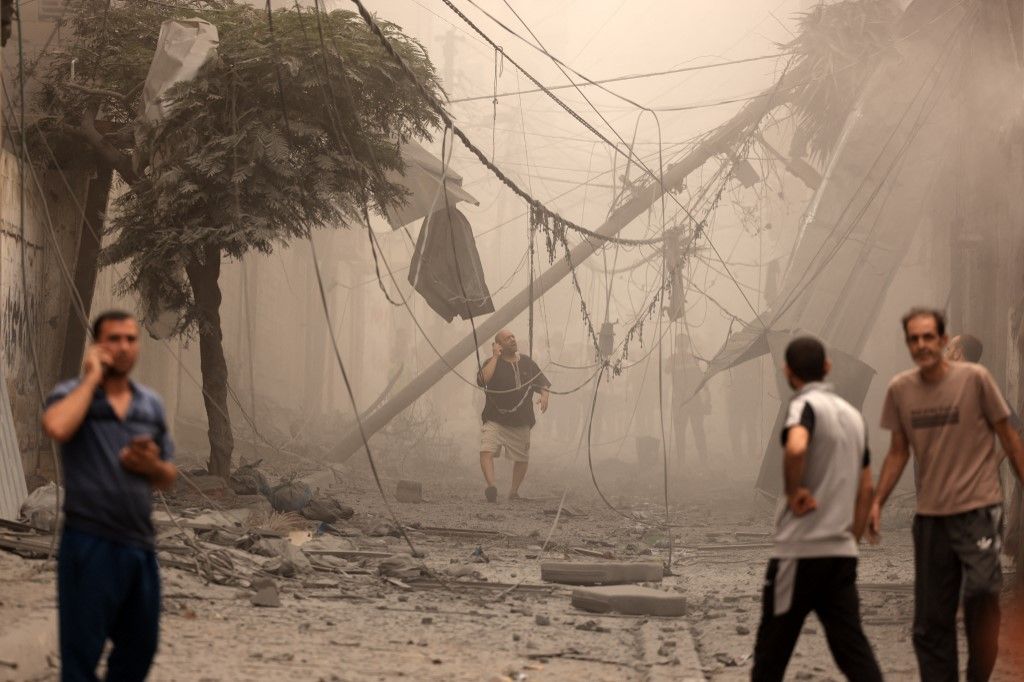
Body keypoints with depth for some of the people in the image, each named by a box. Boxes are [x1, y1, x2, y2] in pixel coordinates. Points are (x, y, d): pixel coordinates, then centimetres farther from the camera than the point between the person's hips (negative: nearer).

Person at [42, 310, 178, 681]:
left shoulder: (152, 404, 12)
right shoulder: (72, 395, -2)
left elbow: (168, 479, 18)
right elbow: (56, 427, -27)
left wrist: (153, 466, -6)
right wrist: (92, 378, -14)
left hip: (140, 546, 6)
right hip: (90, 543, -5)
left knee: (140, 647, 16)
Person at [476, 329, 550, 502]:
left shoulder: (527, 362, 9)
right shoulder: (493, 363, -2)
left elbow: (542, 383, 15)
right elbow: (482, 379, -23)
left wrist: (544, 395, -8)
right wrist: (495, 357, -16)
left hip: (521, 422, 4)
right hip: (495, 420, -4)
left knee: (522, 459, 9)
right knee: (487, 451, -25)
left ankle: (514, 491, 24)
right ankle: (491, 486, -36)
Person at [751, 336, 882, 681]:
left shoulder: (806, 405, -7)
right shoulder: (853, 415, 15)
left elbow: (796, 447, -31)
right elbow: (865, 490, 19)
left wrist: (794, 492, -16)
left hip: (800, 551, -6)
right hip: (842, 552, 6)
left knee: (772, 650, 6)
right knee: (853, 649, 3)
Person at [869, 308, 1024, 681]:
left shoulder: (974, 378, -7)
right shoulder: (899, 389, 3)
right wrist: (877, 503, 5)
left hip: (978, 507, -4)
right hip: (930, 514, 4)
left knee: (981, 592, -22)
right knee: (930, 622, 8)